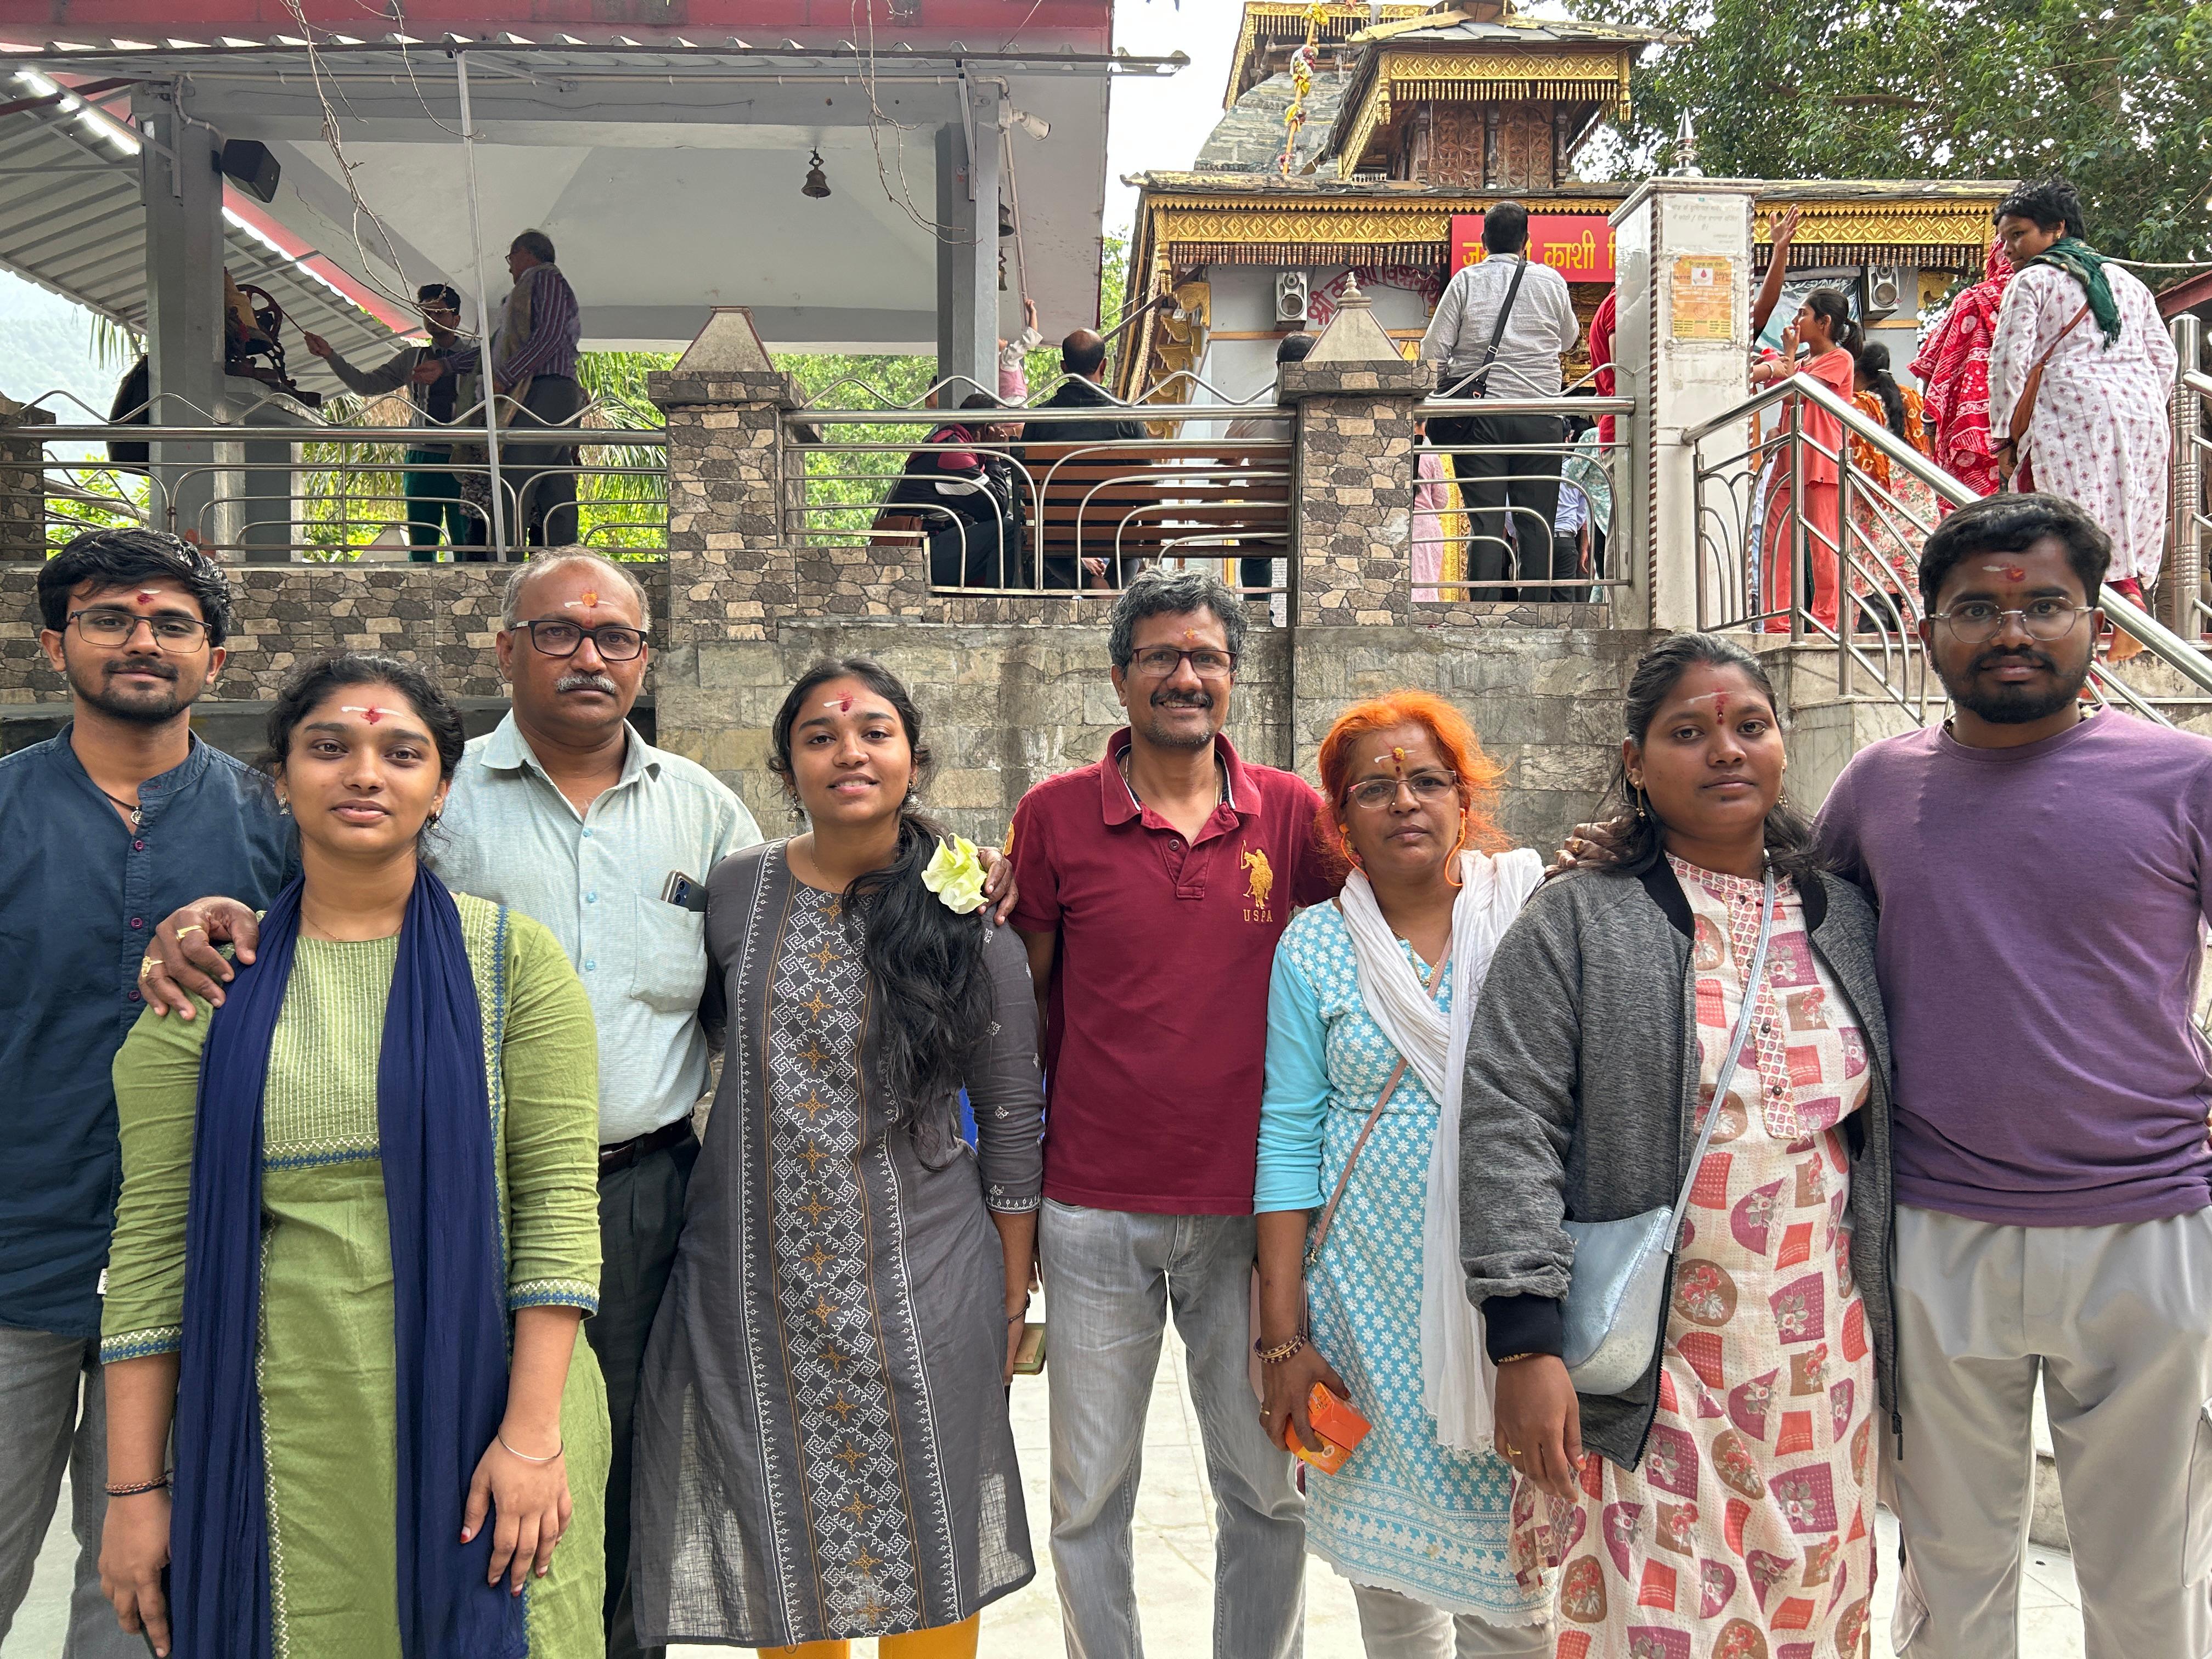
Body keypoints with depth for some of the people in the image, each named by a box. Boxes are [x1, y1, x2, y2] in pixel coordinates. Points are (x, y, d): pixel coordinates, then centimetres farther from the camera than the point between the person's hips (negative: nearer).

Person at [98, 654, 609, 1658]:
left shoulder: (511, 957, -1)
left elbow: (557, 1202, -6)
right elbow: (152, 1238, 2)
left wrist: (534, 1431, -13)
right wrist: (135, 1488, 0)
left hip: (480, 1412, -1)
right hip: (277, 1434, 1)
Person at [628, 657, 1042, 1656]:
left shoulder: (973, 918, -3)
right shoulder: (733, 895, 1)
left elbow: (1010, 1121, 1)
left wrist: (1013, 1296, 1)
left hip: (918, 1290, -1)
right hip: (754, 1284, 2)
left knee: (929, 1545, 8)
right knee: (786, 1548, 13)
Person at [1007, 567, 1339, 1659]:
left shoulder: (1291, 814, 0)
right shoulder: (1056, 815, -2)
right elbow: (1027, 998, 5)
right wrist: (1020, 1179, 3)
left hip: (1250, 1211, 1)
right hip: (1097, 1212, 0)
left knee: (1268, 1486, 13)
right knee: (1089, 1497, 11)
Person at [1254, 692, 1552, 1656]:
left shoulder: (1537, 912, 0)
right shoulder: (1312, 947, 3)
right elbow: (1289, 1139, 1)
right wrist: (1282, 1336, -2)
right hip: (1369, 1296, 1)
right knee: (1386, 1566, 10)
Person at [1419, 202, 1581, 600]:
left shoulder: (1465, 282, 2)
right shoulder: (1551, 281, 5)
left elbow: (1433, 351, 0)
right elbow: (1569, 339, 20)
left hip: (1480, 415, 0)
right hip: (1539, 416, 1)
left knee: (1485, 521, -2)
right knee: (1537, 523, 4)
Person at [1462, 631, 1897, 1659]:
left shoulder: (1845, 920, 10)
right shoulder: (1578, 921, -4)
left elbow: (1885, 1130, 15)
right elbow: (1507, 1124, -10)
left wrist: (1898, 1340, 12)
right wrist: (1527, 1342, -17)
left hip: (1824, 1369, 4)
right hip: (1649, 1372, -4)